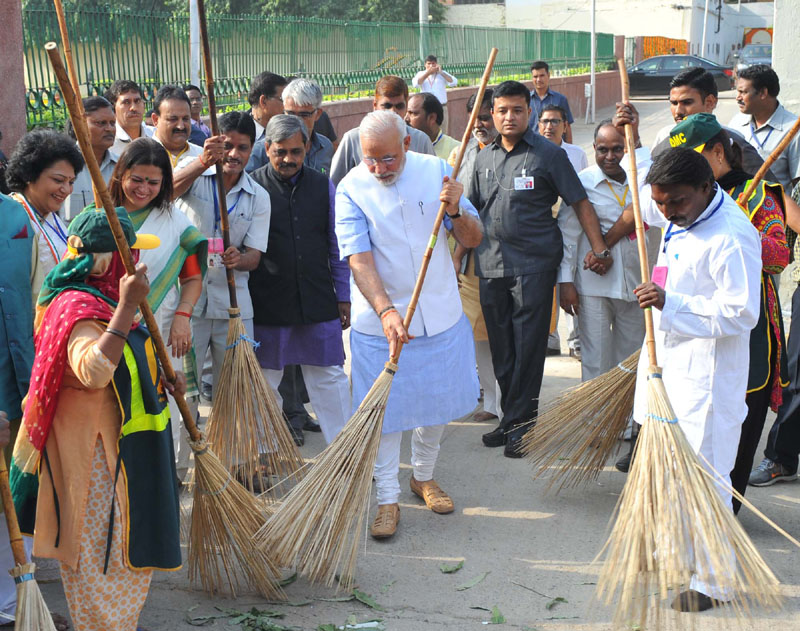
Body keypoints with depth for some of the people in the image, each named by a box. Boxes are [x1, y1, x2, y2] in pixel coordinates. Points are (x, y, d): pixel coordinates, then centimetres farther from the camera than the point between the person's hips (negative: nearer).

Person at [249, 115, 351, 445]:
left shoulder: (323, 186, 6)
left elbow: (337, 247, 11)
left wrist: (344, 297, 11)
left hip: (318, 302, 2)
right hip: (267, 303, -2)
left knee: (330, 379, 7)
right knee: (264, 382, 10)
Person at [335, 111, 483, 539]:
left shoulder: (435, 171, -4)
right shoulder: (351, 190, -12)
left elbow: (472, 240, -1)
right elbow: (359, 261, -21)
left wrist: (456, 212, -23)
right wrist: (387, 311, -34)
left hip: (440, 313, 3)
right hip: (379, 319, -3)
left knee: (439, 401, 16)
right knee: (384, 411, 2)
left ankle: (423, 476, 39)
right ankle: (388, 499, 17)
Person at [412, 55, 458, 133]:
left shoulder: (443, 74, 11)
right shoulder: (421, 74, 10)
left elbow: (454, 83, -4)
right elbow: (415, 84, -10)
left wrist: (441, 73, -9)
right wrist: (428, 73, -11)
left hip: (442, 108, 1)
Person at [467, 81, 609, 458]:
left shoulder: (548, 154, -2)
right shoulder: (485, 157, 13)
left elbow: (580, 203, -3)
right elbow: (472, 210, 20)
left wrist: (599, 249, -13)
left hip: (533, 265, -5)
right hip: (491, 265, 5)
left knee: (528, 346, -3)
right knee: (501, 348, 10)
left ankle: (520, 420, 5)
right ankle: (511, 417, 21)